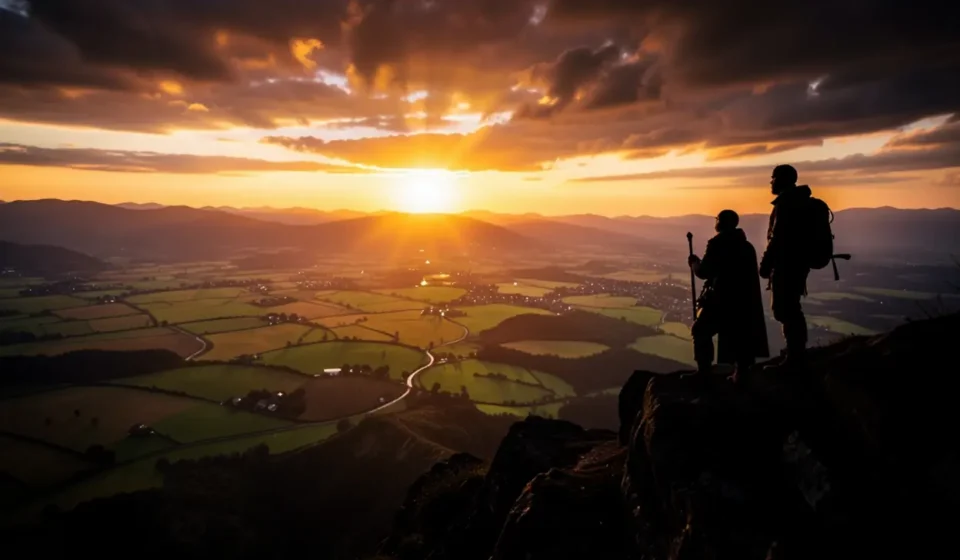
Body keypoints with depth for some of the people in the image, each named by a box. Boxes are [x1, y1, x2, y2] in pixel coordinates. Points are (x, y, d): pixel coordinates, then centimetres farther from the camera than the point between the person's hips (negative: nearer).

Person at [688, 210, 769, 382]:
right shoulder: (747, 246, 14)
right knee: (741, 335, 15)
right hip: (745, 301, 7)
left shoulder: (717, 243, -9)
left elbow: (703, 272, -11)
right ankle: (741, 372, 17)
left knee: (700, 330, 6)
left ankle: (704, 370, 1)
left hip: (721, 300, -7)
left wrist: (694, 262, 7)